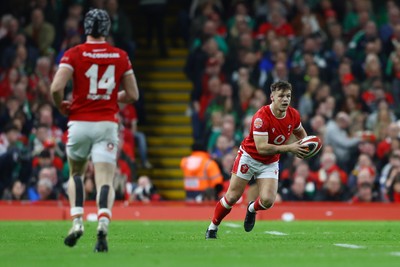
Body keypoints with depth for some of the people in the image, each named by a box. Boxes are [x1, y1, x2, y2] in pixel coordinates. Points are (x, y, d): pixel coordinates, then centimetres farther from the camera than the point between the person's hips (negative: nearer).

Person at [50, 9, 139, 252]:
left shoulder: (74, 54, -3)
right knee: (105, 181, -3)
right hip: (107, 124, 0)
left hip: (80, 123, 0)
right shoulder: (120, 56, 4)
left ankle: (77, 221, 6)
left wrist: (61, 106, 6)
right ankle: (103, 223, -28)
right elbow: (133, 95, 8)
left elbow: (56, 87, -14)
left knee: (76, 173, 22)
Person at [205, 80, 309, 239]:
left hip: (270, 163, 4)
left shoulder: (293, 115, -9)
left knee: (268, 200, -14)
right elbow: (262, 148, -34)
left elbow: (300, 132, 14)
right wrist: (289, 148, -34)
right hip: (249, 157, -4)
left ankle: (252, 209, 23)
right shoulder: (261, 117, -28)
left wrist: (304, 146, -7)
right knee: (232, 197, -3)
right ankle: (212, 228, 19)